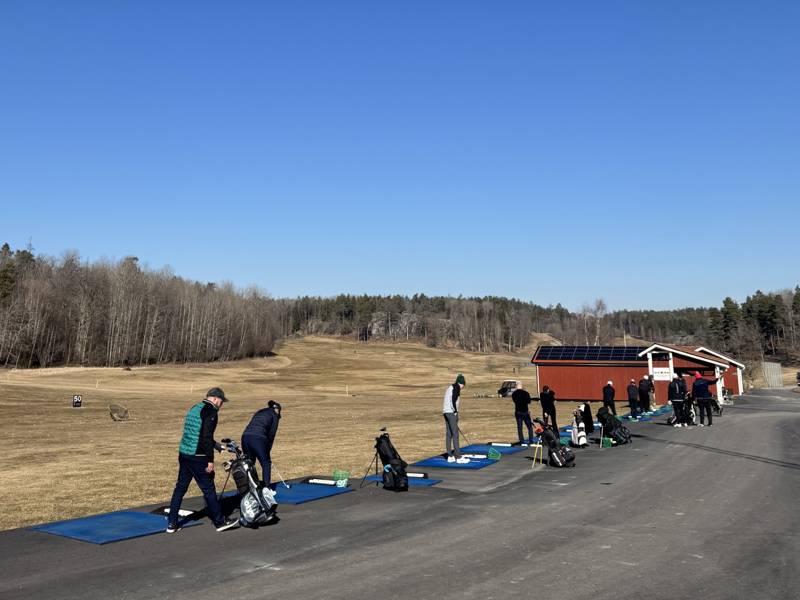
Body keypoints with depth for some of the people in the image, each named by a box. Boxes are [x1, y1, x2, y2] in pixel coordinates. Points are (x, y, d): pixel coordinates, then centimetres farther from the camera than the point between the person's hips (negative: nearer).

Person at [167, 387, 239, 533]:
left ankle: (172, 523, 16)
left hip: (183, 454, 8)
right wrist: (210, 460, -16)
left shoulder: (194, 409, 16)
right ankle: (220, 522, 11)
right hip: (198, 457, -8)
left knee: (180, 488, 13)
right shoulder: (210, 412, -11)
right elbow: (206, 437, -19)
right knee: (208, 489, 1)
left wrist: (217, 446, 31)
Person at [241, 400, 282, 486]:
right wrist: (268, 449, 16)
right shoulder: (274, 415, 13)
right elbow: (272, 433, 7)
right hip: (258, 438, -6)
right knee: (266, 463, 7)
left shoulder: (259, 412, 31)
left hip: (245, 436, 6)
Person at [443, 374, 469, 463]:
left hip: (445, 412, 9)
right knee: (455, 434, -9)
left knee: (448, 434, 9)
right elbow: (453, 400, -19)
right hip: (451, 412, -9)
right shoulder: (456, 387, -8)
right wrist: (455, 411, -9)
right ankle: (458, 457, -9)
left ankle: (450, 456, 12)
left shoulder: (450, 388, 21)